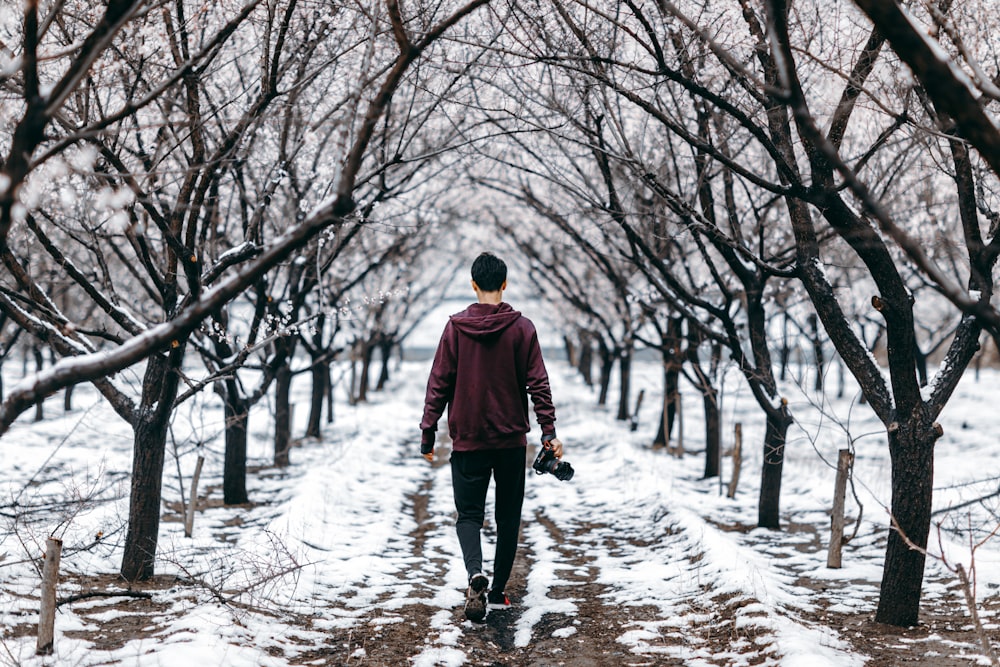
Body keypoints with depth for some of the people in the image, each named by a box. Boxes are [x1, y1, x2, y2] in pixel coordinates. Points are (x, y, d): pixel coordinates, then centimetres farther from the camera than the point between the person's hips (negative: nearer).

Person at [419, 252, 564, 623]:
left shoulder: (455, 327, -3)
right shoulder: (521, 328, -4)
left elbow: (439, 385, -2)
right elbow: (538, 384, -5)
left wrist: (428, 434, 4)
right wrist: (549, 433, -3)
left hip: (468, 439, 0)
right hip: (512, 439, 0)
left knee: (469, 514, 6)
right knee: (508, 516, 14)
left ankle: (476, 573, -20)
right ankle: (498, 591, 17)